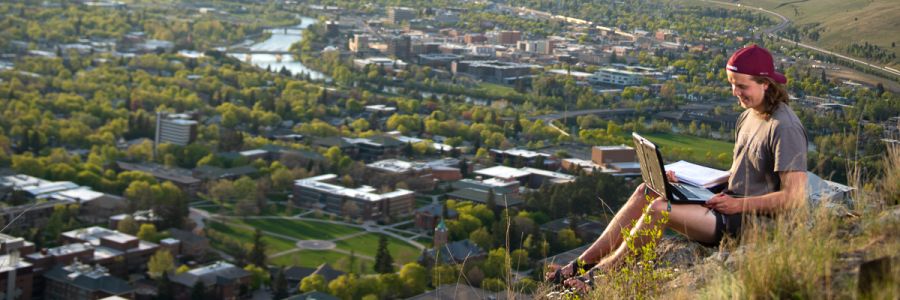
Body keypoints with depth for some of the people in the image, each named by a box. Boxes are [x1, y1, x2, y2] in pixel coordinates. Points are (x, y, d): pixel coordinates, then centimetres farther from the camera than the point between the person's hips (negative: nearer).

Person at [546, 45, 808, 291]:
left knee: (659, 208, -23)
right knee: (647, 191, -3)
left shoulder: (785, 128, -18)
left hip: (748, 223, -9)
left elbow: (795, 197, -21)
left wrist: (739, 205, -20)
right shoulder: (748, 116, 13)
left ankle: (599, 275, -12)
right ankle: (580, 264, -6)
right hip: (730, 202, 10)